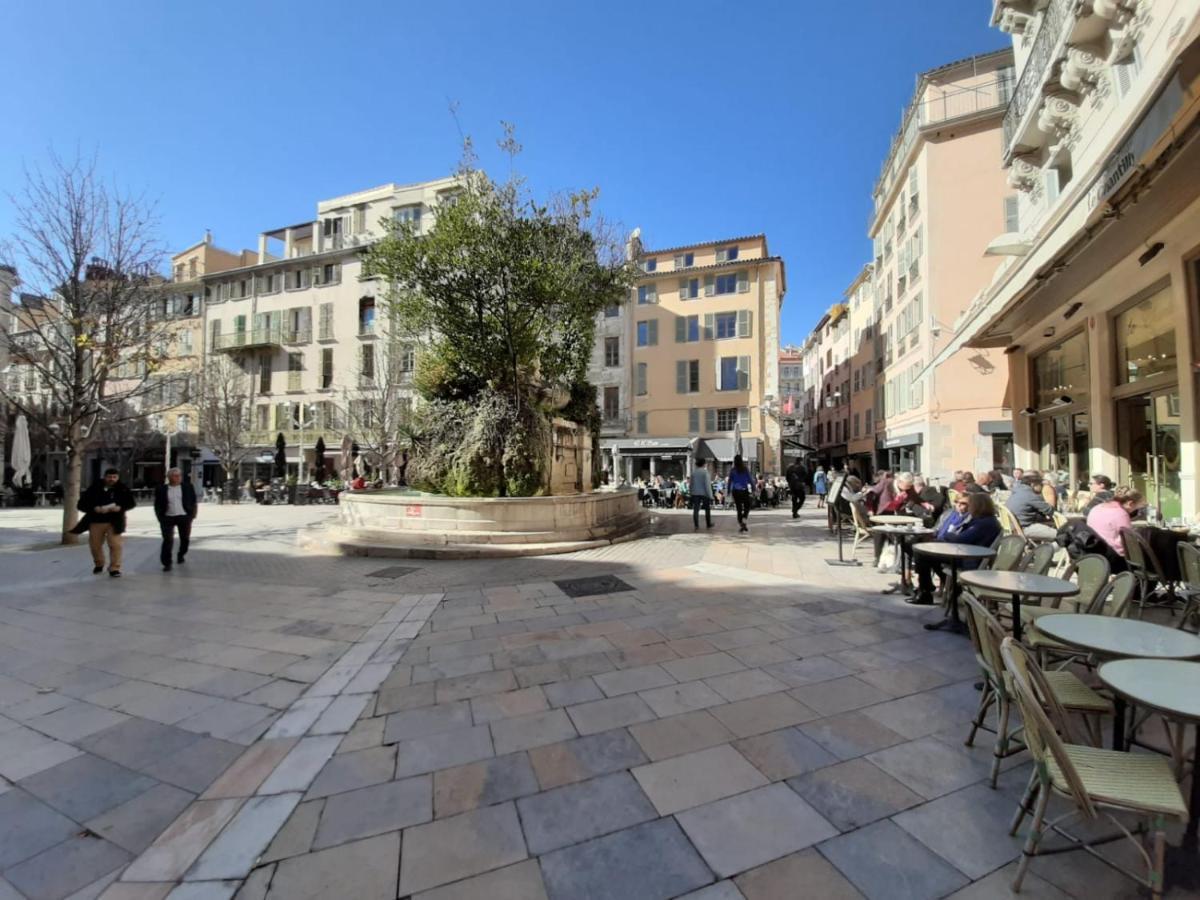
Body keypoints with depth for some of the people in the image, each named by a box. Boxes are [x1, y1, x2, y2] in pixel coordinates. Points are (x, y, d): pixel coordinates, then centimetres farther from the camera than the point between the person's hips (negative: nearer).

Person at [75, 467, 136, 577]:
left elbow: (131, 503, 3)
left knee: (115, 545, -7)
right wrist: (95, 509, -20)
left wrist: (120, 508, -17)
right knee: (95, 545, 13)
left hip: (114, 522, -2)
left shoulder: (122, 489, -1)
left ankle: (114, 568, 1)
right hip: (96, 522, 2)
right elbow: (81, 504, -1)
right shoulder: (94, 489, 0)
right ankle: (98, 564, 38)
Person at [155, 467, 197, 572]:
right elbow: (157, 505, 6)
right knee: (168, 540, -6)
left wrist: (192, 515, 2)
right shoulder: (161, 489, 2)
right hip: (168, 518, -1)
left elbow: (193, 502, 7)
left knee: (185, 539, 12)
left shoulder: (188, 487, 3)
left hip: (184, 517, 1)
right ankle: (167, 563, 1)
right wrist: (160, 518, -1)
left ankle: (180, 555, 38)